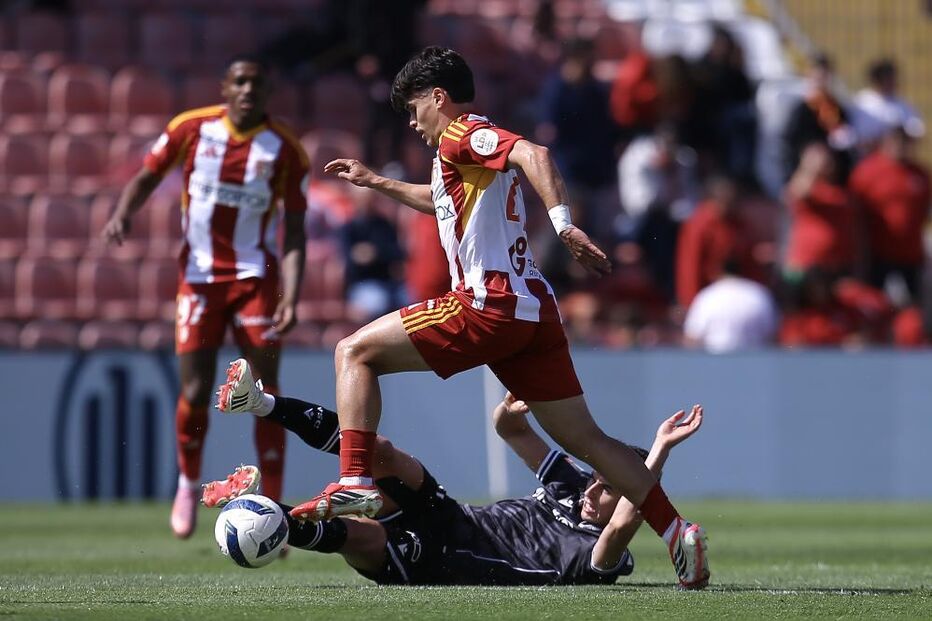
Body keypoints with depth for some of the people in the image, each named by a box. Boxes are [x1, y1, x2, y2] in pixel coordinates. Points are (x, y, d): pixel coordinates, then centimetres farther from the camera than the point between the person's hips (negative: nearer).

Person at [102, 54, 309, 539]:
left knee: (265, 391, -6)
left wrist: (290, 298, -16)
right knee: (195, 391, -6)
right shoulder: (192, 129, -3)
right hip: (200, 276, 0)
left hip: (256, 277, 0)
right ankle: (188, 484, 21)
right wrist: (122, 215, -15)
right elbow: (147, 177, 7)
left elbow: (294, 233, -4)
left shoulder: (284, 149, -5)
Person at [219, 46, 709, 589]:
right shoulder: (471, 154, 26)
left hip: (489, 303, -9)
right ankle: (678, 532, 1)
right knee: (585, 439, 8)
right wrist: (377, 183, 53)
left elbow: (533, 153, -22)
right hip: (535, 309, 9)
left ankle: (355, 484, -14)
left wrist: (563, 222, -33)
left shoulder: (461, 135, -2)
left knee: (356, 352, -1)